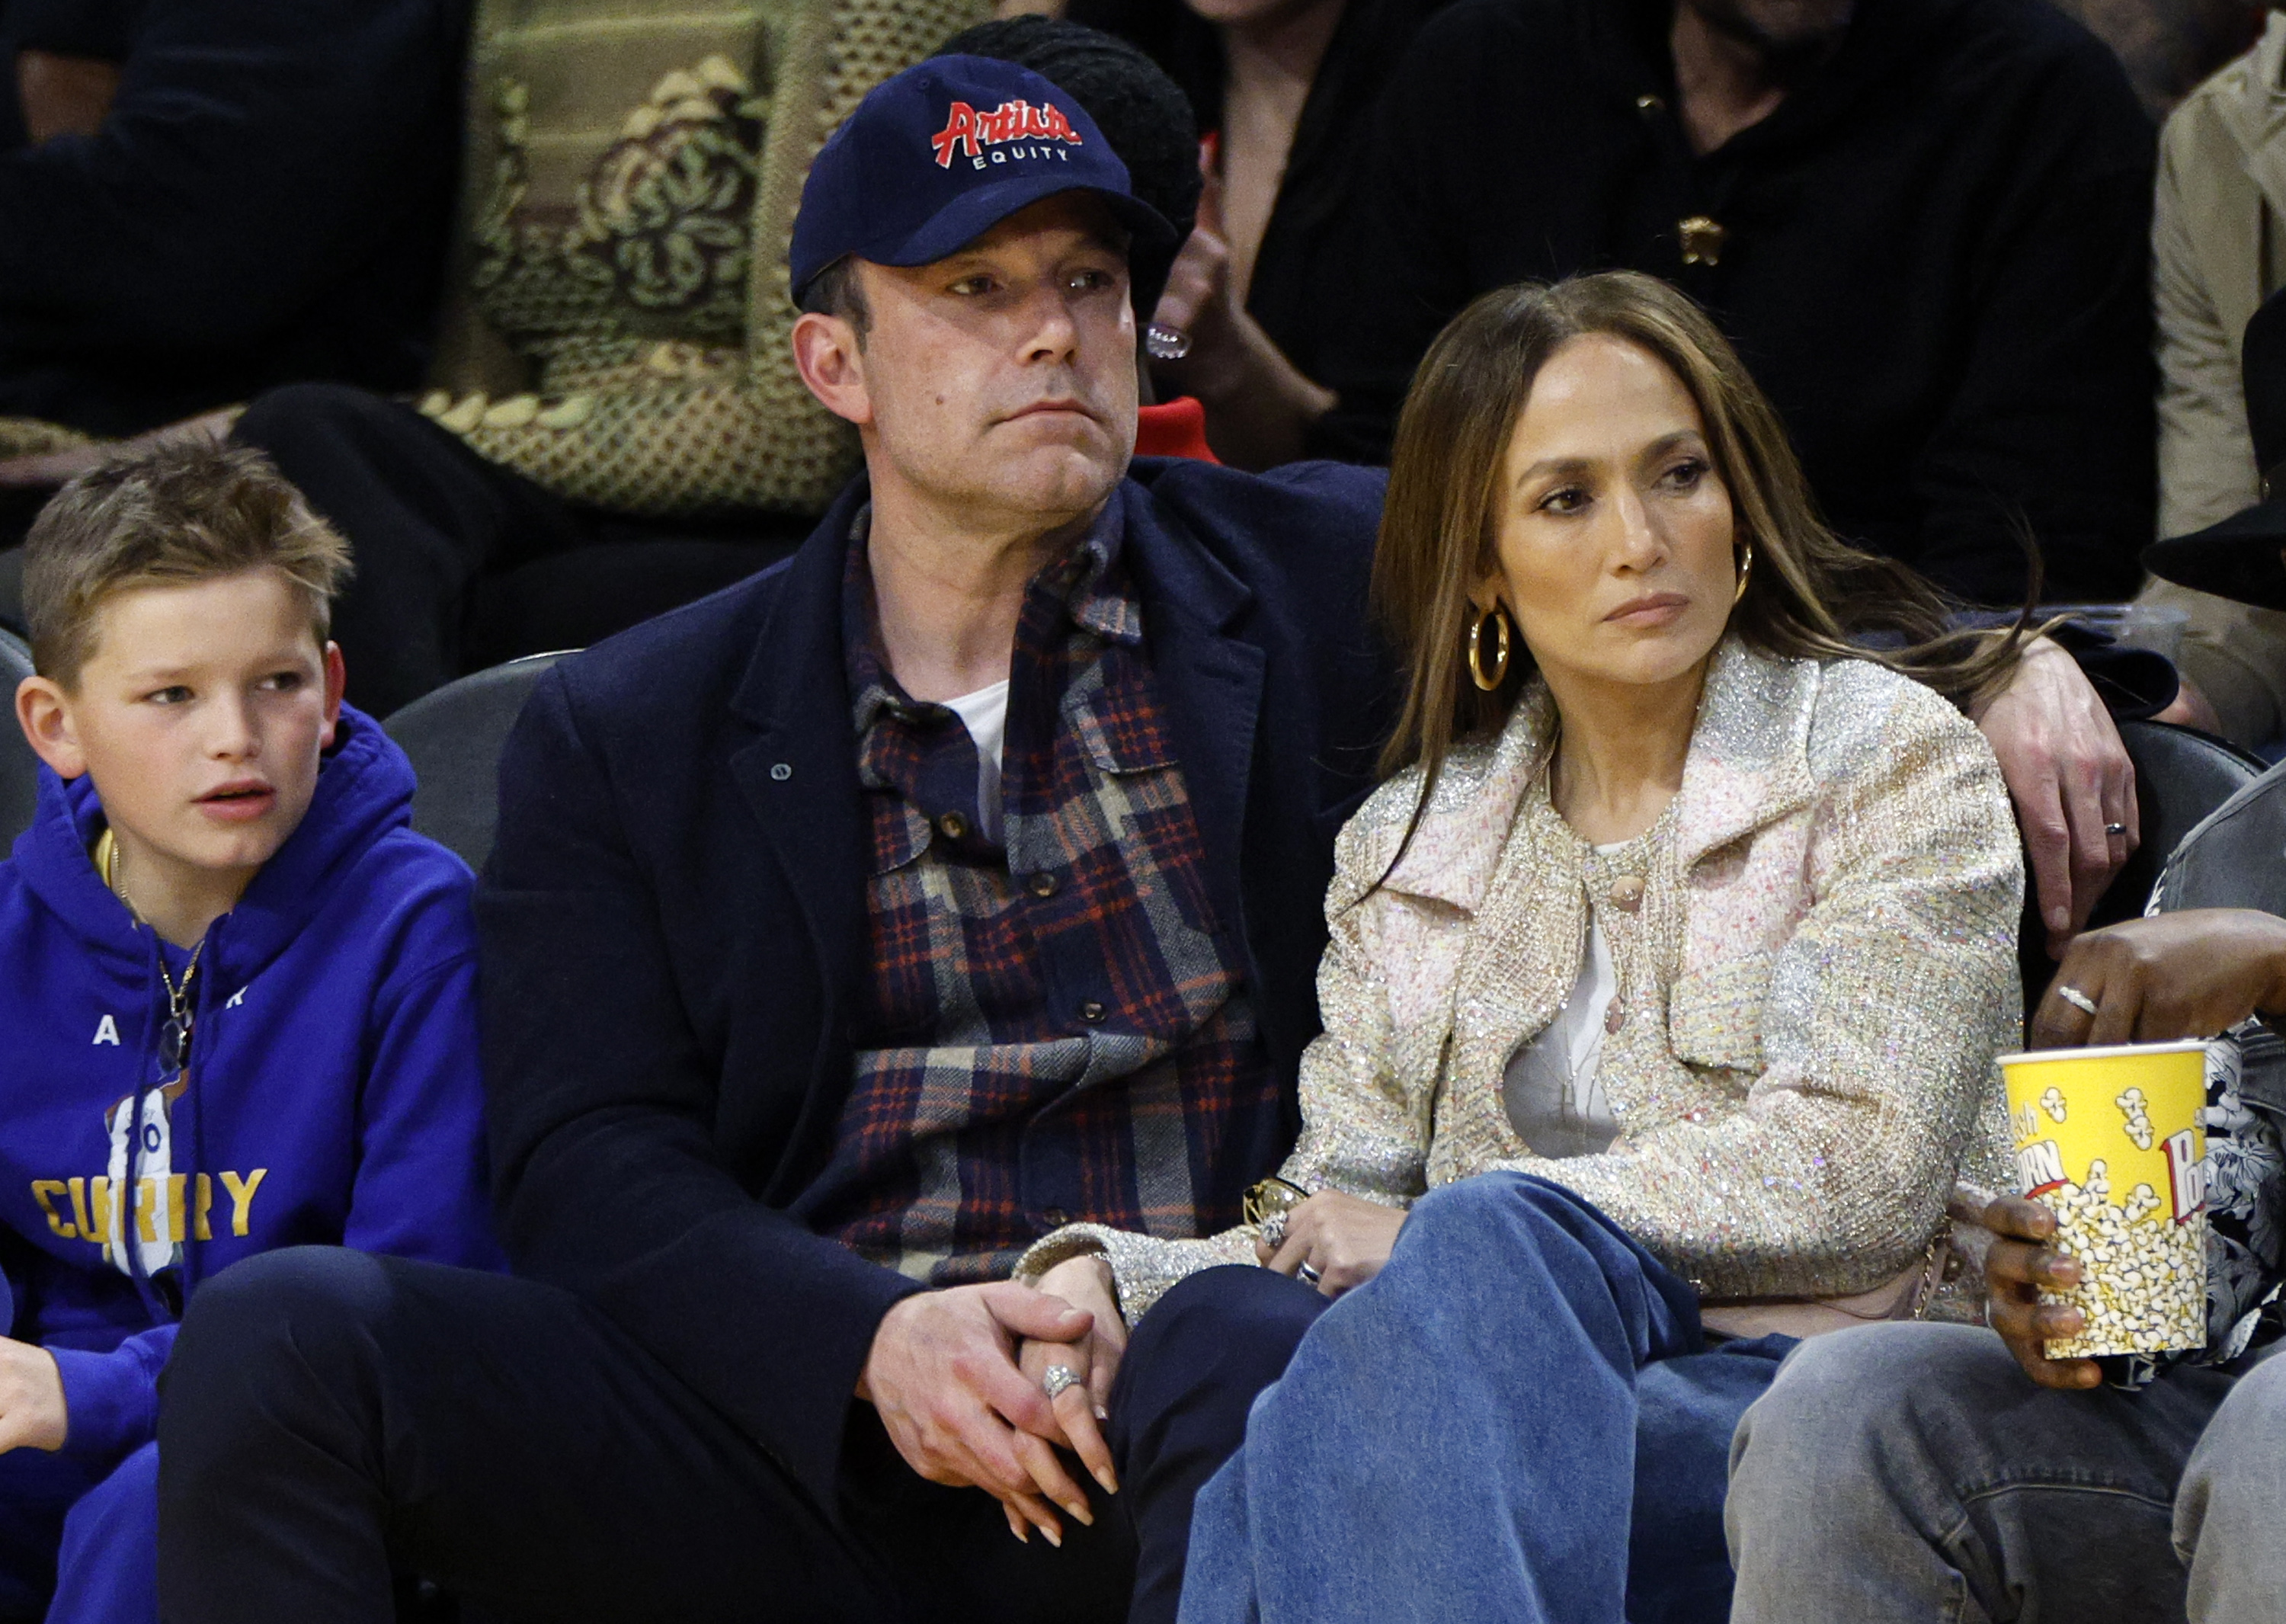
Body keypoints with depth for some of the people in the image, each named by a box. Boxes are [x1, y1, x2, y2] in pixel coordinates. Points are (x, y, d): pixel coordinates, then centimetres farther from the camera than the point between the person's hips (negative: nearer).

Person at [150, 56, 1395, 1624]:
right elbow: (592, 1174, 7)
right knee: (282, 1331, -22)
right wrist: (873, 1341, -16)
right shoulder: (627, 732, 15)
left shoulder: (1330, 592, 13)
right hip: (807, 1424, 2)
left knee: (1256, 1364, -40)